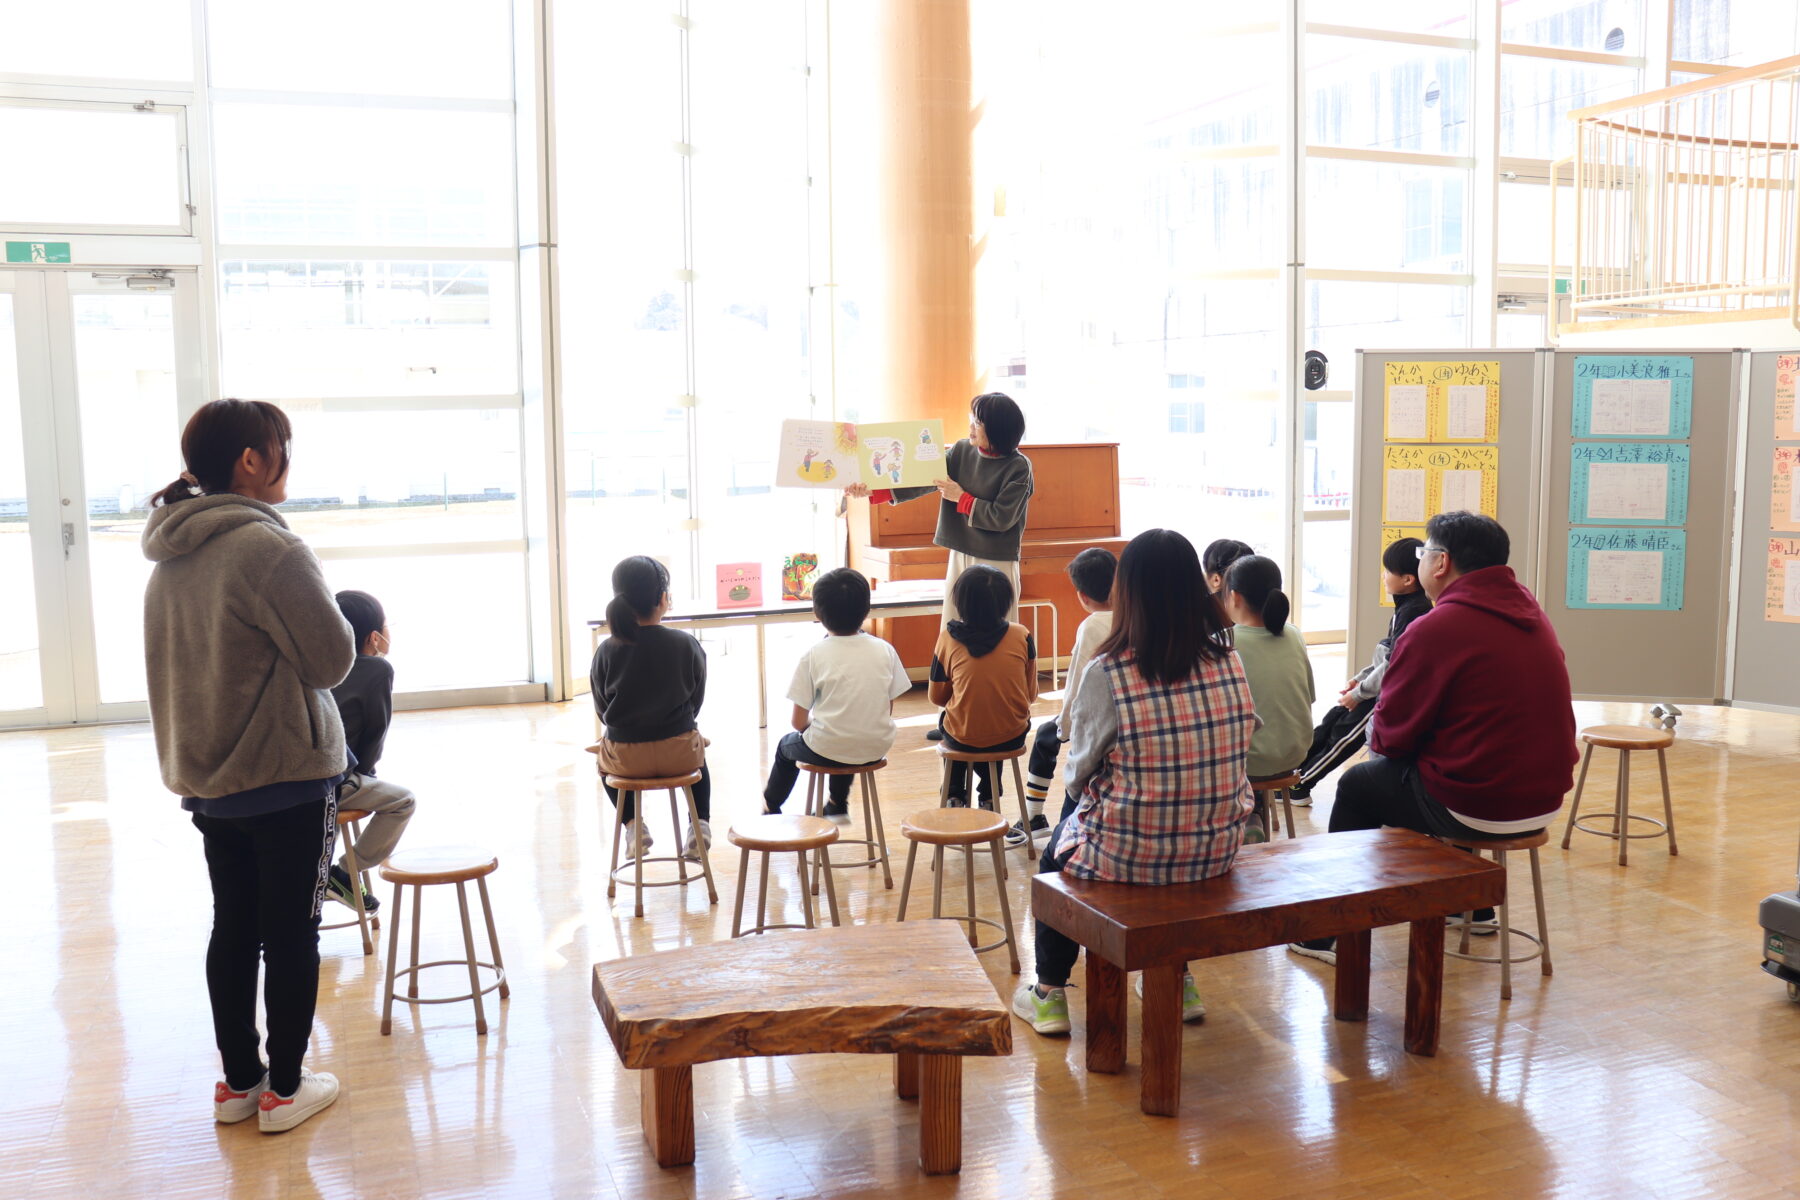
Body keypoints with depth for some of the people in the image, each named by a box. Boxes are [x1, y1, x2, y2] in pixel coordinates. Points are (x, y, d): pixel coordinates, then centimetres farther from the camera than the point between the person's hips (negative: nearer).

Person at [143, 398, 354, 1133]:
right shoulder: (270, 549, -21)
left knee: (232, 930, 16)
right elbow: (333, 658, -16)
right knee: (291, 935, 5)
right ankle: (284, 1089, 16)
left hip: (205, 778, 8)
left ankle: (238, 1081, 27)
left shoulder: (170, 557, 6)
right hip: (287, 776, -8)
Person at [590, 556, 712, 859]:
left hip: (625, 760, 0)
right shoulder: (686, 645, -12)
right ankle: (701, 824, 21)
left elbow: (602, 712, 1)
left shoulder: (606, 652, -11)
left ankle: (633, 825, 20)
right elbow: (697, 702, 1)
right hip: (679, 754, 0)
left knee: (604, 759, 36)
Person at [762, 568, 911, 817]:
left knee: (787, 745, 29)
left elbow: (799, 721, -9)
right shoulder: (884, 650, -4)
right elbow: (888, 709, 2)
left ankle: (771, 807, 50)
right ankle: (838, 805, 49)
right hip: (876, 749, 3)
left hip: (827, 750, -3)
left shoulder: (814, 654, -11)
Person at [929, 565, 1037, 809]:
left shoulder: (948, 638, -10)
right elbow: (1031, 693, 0)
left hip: (963, 739, 0)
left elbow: (937, 697, 1)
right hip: (1011, 738, 1)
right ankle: (989, 798, 37)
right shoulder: (1021, 635, -10)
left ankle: (956, 797, 36)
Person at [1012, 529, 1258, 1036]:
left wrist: (1084, 784, 13)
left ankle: (1049, 994, 38)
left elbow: (1078, 776, -10)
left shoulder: (1106, 675, -20)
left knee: (1059, 844, 28)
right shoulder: (1230, 665, -7)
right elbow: (1235, 752, 6)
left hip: (1128, 857, -4)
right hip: (1216, 852, 4)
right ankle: (1176, 984, 43)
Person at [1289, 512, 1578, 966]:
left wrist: (1375, 736, 12)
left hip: (1478, 808, -8)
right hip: (1545, 798, 8)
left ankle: (1331, 935, 21)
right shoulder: (1531, 614, 7)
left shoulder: (1436, 628, -18)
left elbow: (1390, 736, -12)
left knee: (1358, 783, 14)